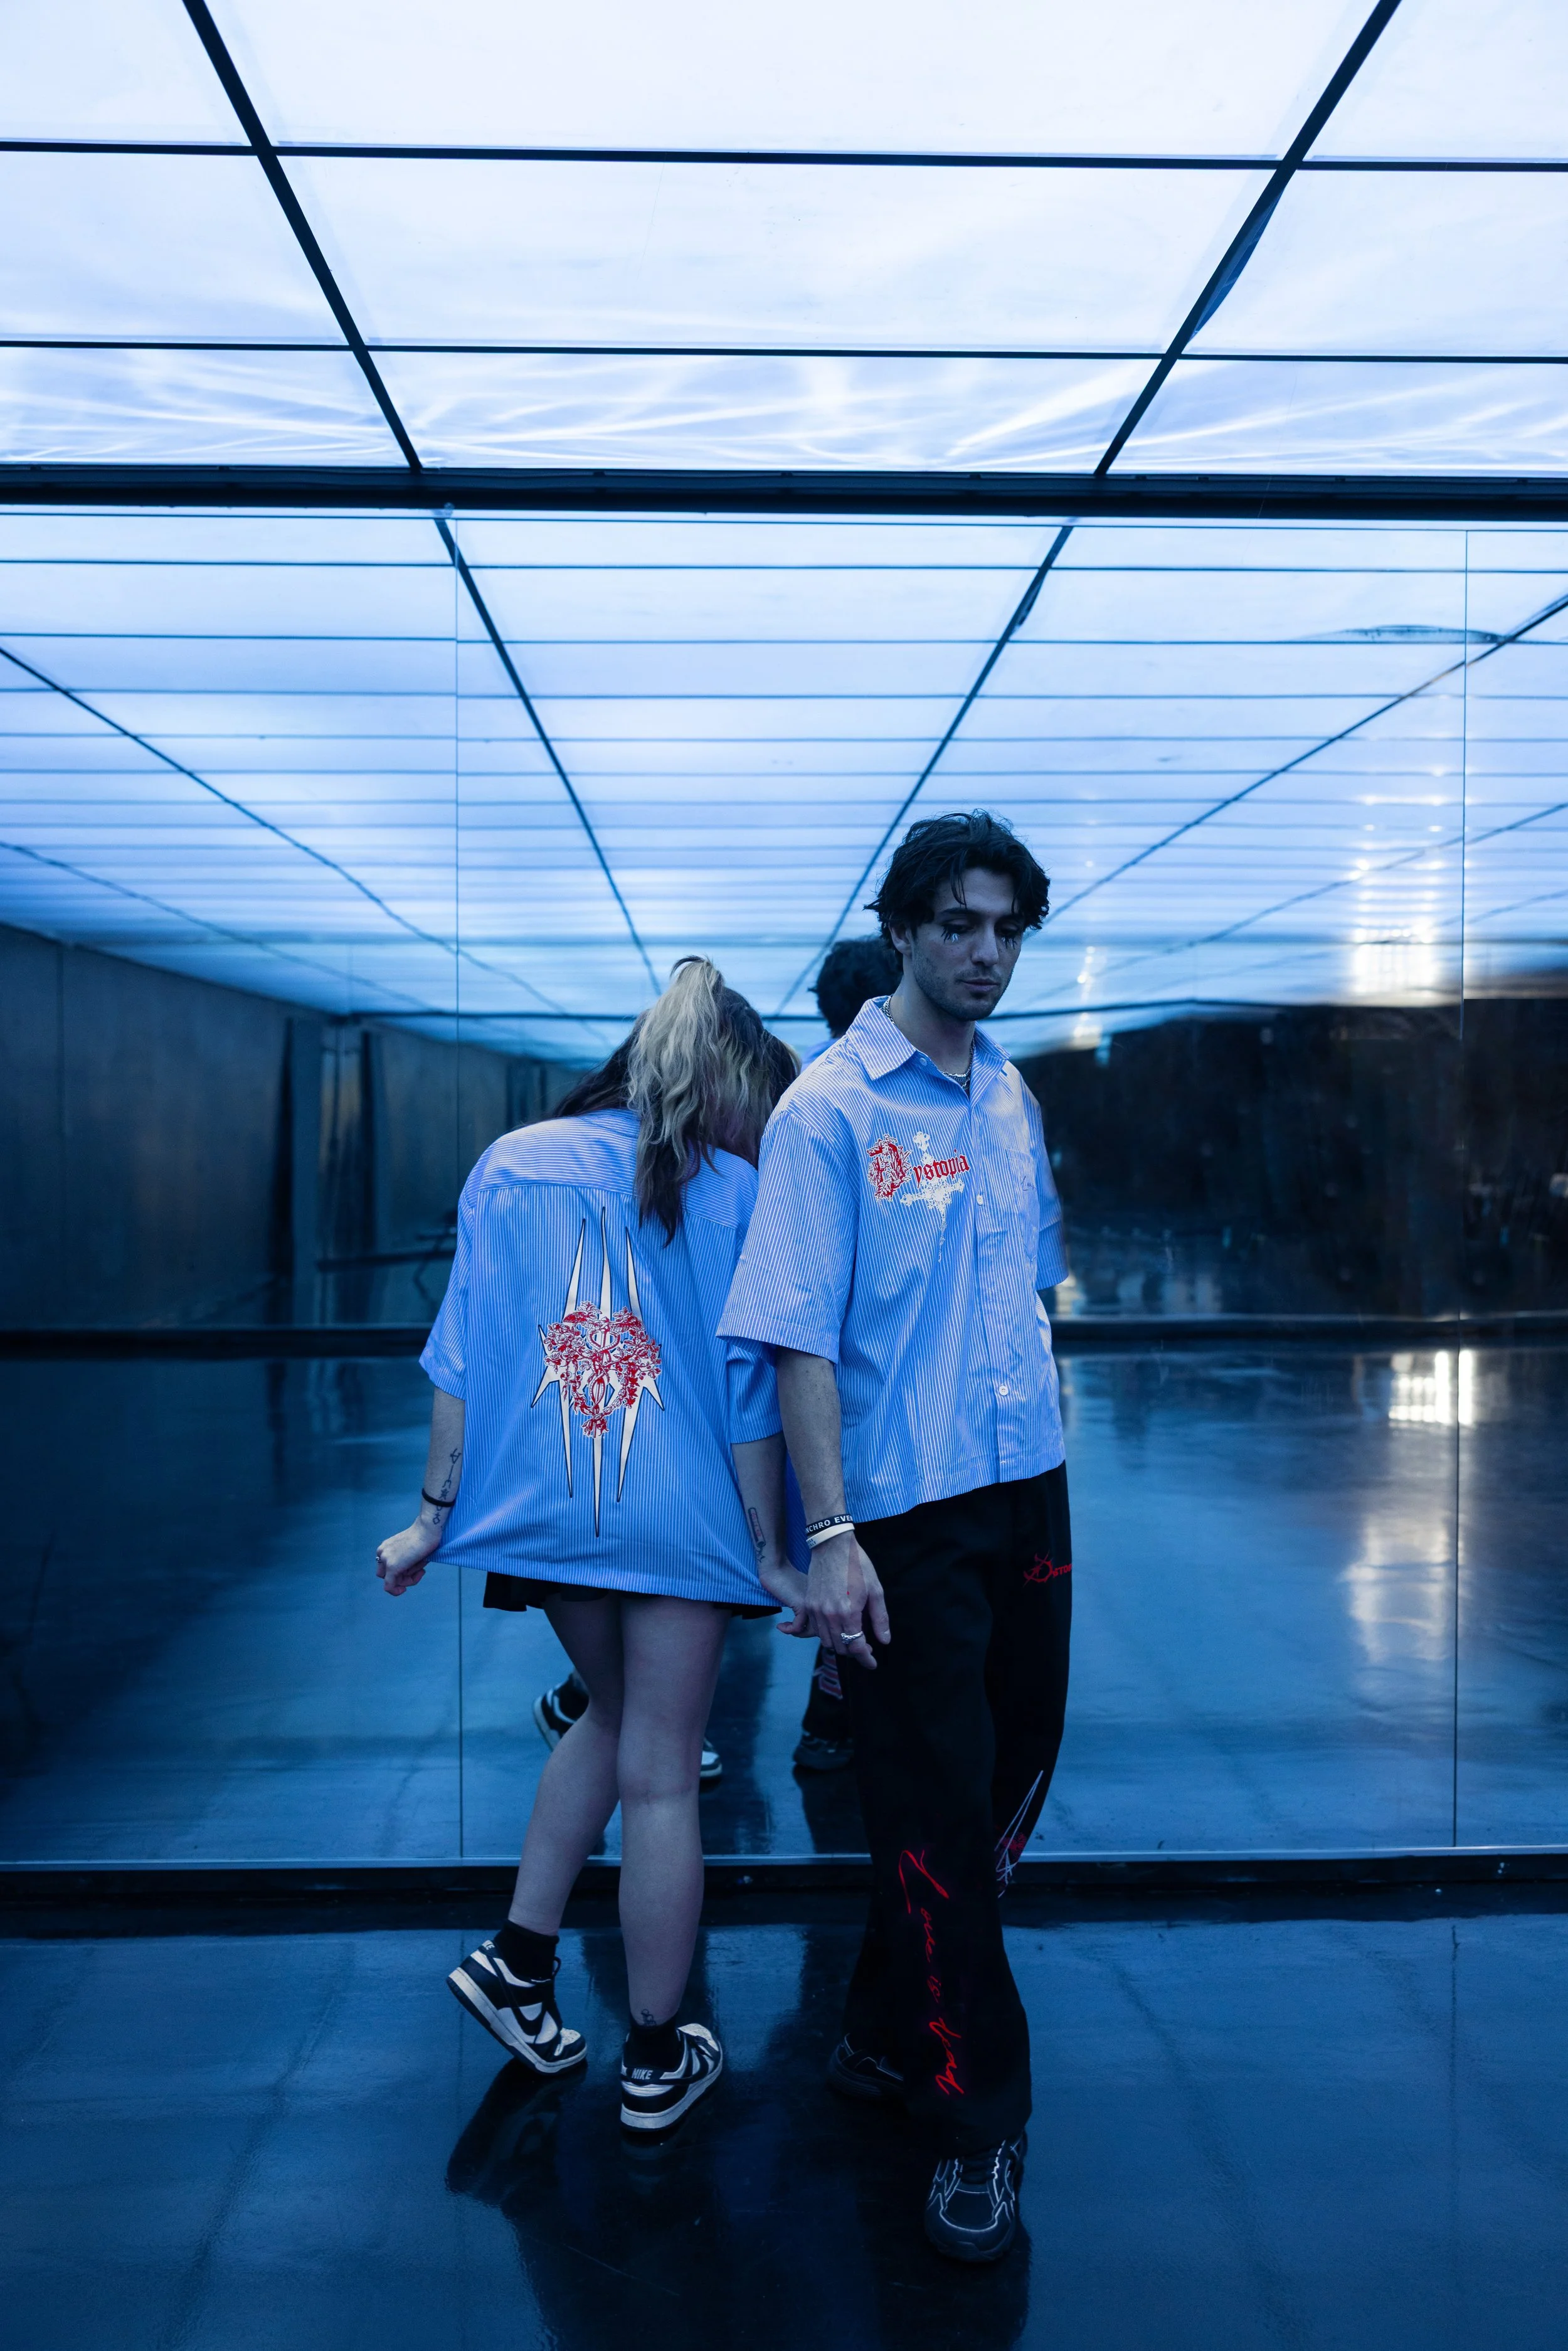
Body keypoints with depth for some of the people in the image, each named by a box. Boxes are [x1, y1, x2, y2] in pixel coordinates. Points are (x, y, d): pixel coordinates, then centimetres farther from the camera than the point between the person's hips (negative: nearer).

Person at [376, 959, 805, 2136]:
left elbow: (463, 1358, 2)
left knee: (611, 1715, 27)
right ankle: (656, 2061, 19)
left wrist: (434, 1515, 7)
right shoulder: (733, 1192, -5)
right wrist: (770, 1553, 1)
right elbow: (747, 1386, -5)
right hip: (682, 1518, -3)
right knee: (659, 1780, 7)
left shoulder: (510, 1166, 3)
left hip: (547, 1507, 3)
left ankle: (521, 1960, 25)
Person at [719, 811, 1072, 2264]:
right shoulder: (828, 1110, -12)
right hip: (906, 1509, -7)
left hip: (1027, 1490, 7)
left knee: (1013, 1773, 15)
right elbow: (799, 1339, -15)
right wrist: (830, 1537, -19)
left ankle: (889, 2030, 36)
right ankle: (974, 2116, 17)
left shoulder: (1011, 1095, 9)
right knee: (936, 1809, 0)